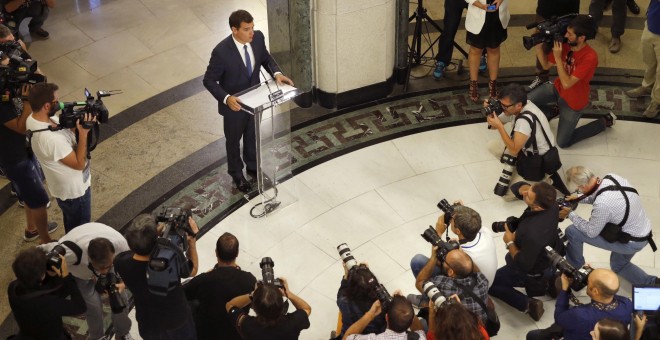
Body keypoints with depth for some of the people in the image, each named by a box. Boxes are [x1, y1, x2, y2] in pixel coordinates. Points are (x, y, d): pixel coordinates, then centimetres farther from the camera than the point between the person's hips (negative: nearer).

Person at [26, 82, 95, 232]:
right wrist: (83, 133, -30)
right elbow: (79, 164, -29)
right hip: (74, 190, -9)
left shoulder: (34, 117, -12)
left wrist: (76, 123, -17)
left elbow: (62, 128, 3)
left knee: (71, 222, 33)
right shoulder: (50, 138, -40)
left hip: (66, 184, 9)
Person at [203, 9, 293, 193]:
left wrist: (276, 73, -16)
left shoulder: (258, 37, -17)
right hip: (234, 104, -5)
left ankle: (253, 167, 53)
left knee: (252, 136, 27)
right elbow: (209, 81, -22)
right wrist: (226, 98, -36)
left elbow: (266, 58, 3)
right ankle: (237, 174, 45)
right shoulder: (221, 52, -32)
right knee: (234, 140, 20)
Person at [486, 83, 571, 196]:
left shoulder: (525, 120, -35)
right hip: (529, 151, 9)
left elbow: (514, 150, -31)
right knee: (493, 147, 6)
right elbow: (493, 125, 3)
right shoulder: (515, 108, -9)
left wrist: (499, 126, -33)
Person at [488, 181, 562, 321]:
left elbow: (524, 266, -29)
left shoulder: (532, 233, -46)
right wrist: (526, 189, -30)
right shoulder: (551, 203, -26)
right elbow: (521, 186, -8)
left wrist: (510, 242, -17)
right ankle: (549, 280, 26)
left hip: (533, 271, -7)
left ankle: (528, 305, 4)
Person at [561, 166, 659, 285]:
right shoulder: (612, 177, -12)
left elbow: (590, 232, -17)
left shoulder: (602, 204, -36)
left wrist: (570, 214, -7)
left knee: (572, 232, -4)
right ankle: (652, 283, 19)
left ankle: (573, 267, 23)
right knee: (618, 266, 34)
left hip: (631, 242, -8)